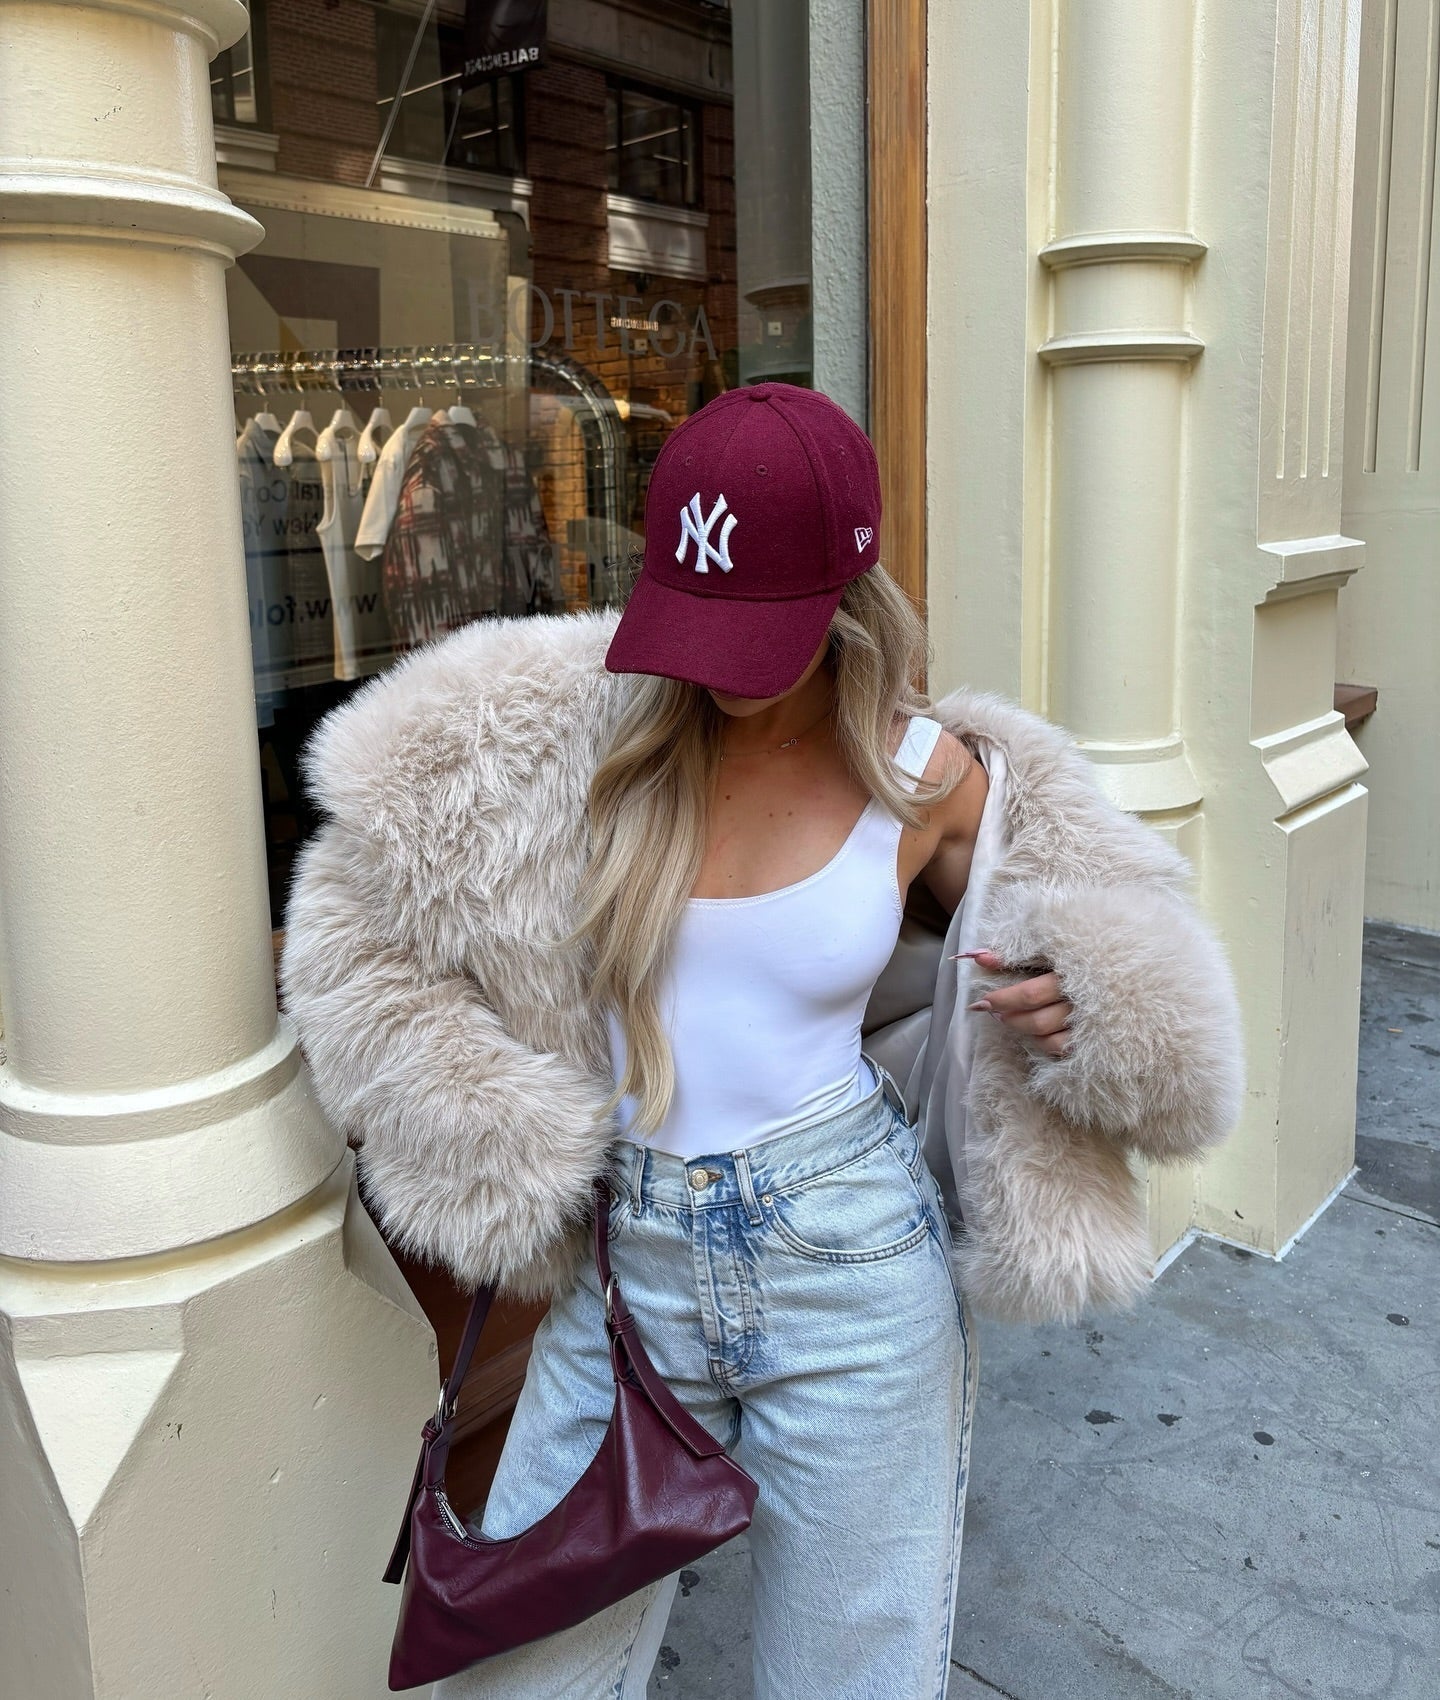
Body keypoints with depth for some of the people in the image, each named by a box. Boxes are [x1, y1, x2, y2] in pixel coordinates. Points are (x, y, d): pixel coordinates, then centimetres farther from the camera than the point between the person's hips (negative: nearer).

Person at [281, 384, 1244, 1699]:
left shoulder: (936, 782, -7)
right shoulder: (591, 723, -7)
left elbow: (1111, 954, 8)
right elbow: (370, 924, -2)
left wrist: (1081, 1008, -16)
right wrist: (488, 1133, -7)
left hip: (850, 1266, -1)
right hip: (632, 1260, 2)